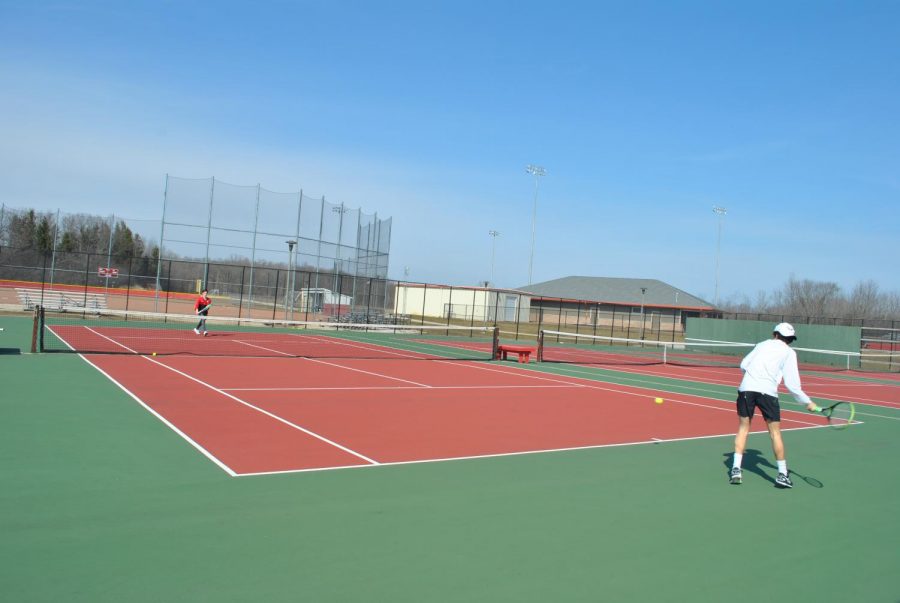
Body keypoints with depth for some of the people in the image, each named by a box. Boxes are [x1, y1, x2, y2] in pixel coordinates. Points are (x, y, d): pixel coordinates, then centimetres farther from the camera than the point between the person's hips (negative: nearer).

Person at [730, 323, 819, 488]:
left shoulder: (761, 345, 21)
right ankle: (782, 474, 12)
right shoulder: (789, 352, 11)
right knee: (775, 432, 8)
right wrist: (808, 402, 13)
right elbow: (792, 383, 5)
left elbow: (743, 364, 20)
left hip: (746, 388, 2)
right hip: (768, 391, -2)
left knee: (743, 428, 12)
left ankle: (736, 469, 6)